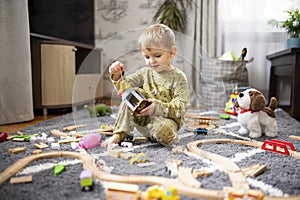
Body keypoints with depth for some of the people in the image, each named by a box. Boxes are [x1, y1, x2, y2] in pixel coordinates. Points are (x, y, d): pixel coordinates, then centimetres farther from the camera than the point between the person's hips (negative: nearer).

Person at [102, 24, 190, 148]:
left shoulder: (178, 77, -8)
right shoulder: (145, 73, 8)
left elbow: (182, 106, -16)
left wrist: (159, 107, -31)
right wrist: (117, 76, -17)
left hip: (166, 118, -5)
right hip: (143, 119, 5)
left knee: (163, 129, -39)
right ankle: (119, 134, -12)